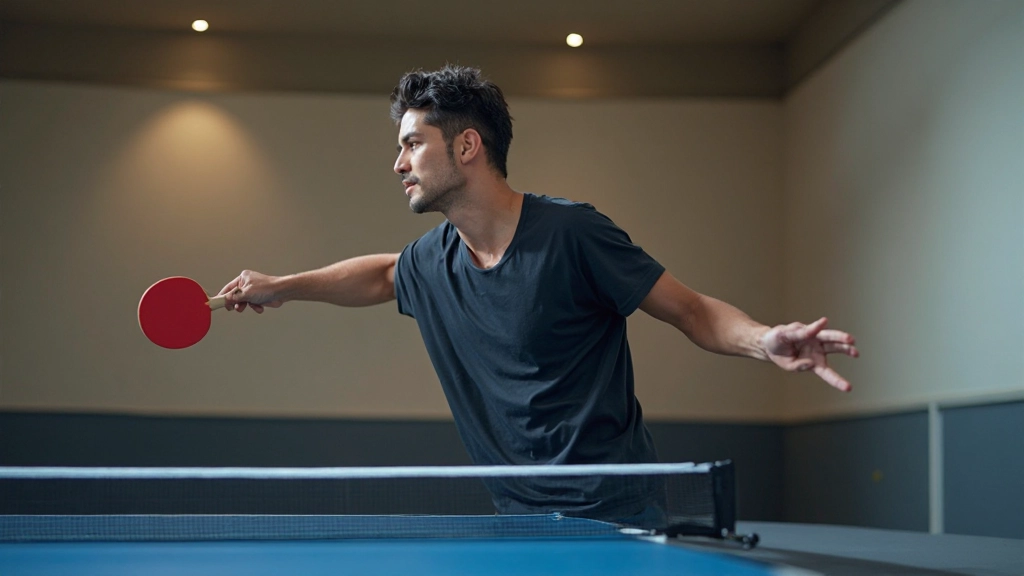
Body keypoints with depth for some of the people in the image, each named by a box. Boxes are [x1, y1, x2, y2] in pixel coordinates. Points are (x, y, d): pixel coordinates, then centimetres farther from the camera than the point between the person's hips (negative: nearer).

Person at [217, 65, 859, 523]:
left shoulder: (570, 232, -14)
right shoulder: (432, 261, 6)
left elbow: (694, 310, -10)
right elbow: (380, 274, 31)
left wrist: (766, 340, -28)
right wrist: (282, 286, 30)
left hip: (613, 514, -6)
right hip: (522, 520, 6)